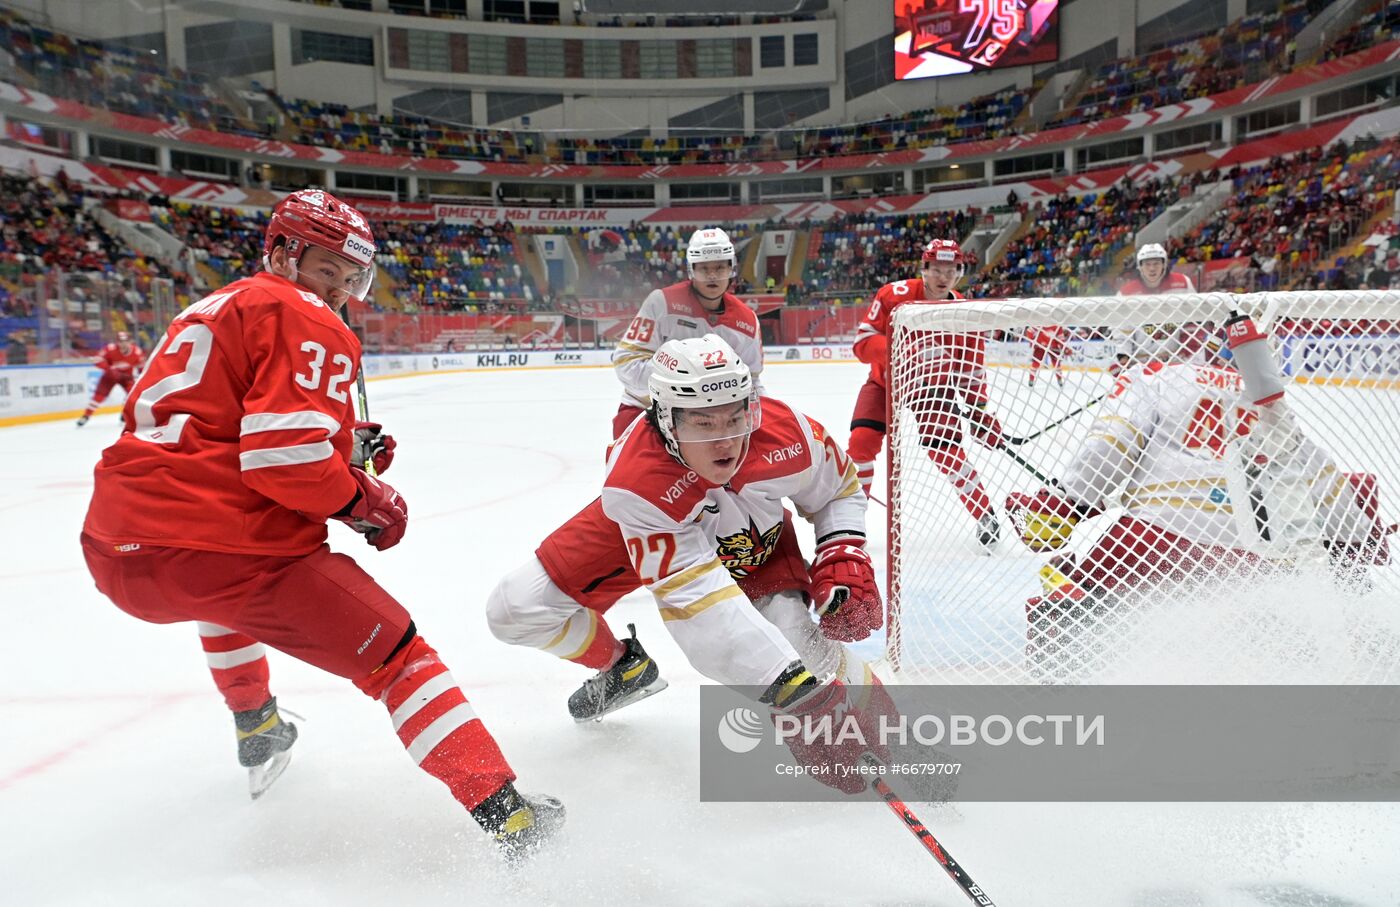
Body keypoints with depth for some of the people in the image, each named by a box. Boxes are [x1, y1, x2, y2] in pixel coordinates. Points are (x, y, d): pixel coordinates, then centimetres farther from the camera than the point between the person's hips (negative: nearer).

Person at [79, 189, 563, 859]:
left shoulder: (213, 309, 26)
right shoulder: (307, 324, -3)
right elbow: (285, 457, -17)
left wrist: (343, 444, 17)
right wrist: (363, 500, -1)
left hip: (113, 551, 9)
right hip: (214, 548, -9)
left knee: (228, 593, 42)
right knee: (394, 653, -2)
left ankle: (257, 732, 53)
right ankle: (503, 814, -8)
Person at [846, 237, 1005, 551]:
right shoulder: (894, 295, -20)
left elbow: (971, 371, -3)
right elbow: (863, 341, -22)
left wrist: (981, 411, -6)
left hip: (934, 384, 0)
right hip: (886, 379, 0)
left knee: (945, 450, -12)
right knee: (862, 442, -15)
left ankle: (985, 515, 7)